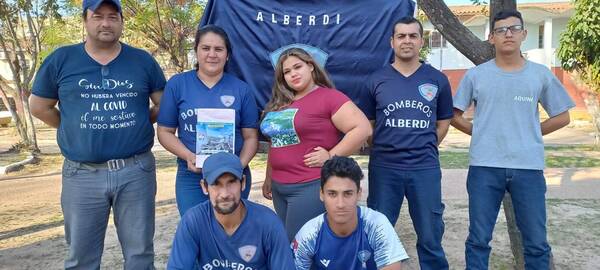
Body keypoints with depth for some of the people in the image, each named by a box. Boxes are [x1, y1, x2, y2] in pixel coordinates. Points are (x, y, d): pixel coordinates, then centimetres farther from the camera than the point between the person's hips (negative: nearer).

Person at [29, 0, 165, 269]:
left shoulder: (143, 61, 4)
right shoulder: (61, 60, 3)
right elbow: (40, 107, 11)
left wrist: (137, 124, 4)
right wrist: (77, 130, 8)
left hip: (136, 171, 0)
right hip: (82, 174, 0)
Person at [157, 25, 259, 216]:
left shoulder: (242, 89, 2)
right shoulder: (177, 84, 1)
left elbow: (251, 136, 3)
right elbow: (165, 132, 3)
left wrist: (240, 165, -14)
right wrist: (189, 157, -13)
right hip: (191, 178, 0)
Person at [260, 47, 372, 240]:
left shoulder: (328, 97, -10)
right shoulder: (279, 103, 12)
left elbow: (362, 129, -17)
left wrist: (330, 156, -16)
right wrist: (268, 178, 23)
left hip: (311, 186, -7)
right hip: (279, 187, 8)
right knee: (285, 241, 17)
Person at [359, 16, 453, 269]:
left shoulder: (438, 80, 5)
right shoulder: (376, 80, 3)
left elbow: (443, 123, 12)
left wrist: (424, 148, 3)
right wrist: (384, 148, 1)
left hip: (425, 168, 1)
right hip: (383, 168, 0)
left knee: (430, 236, 12)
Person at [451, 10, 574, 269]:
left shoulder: (541, 74, 5)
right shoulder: (475, 75, 2)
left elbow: (562, 117, 13)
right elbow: (454, 115, 8)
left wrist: (530, 132, 5)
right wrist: (481, 132, 1)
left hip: (529, 167, 1)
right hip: (484, 167, -1)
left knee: (536, 243, 9)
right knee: (478, 239, 8)